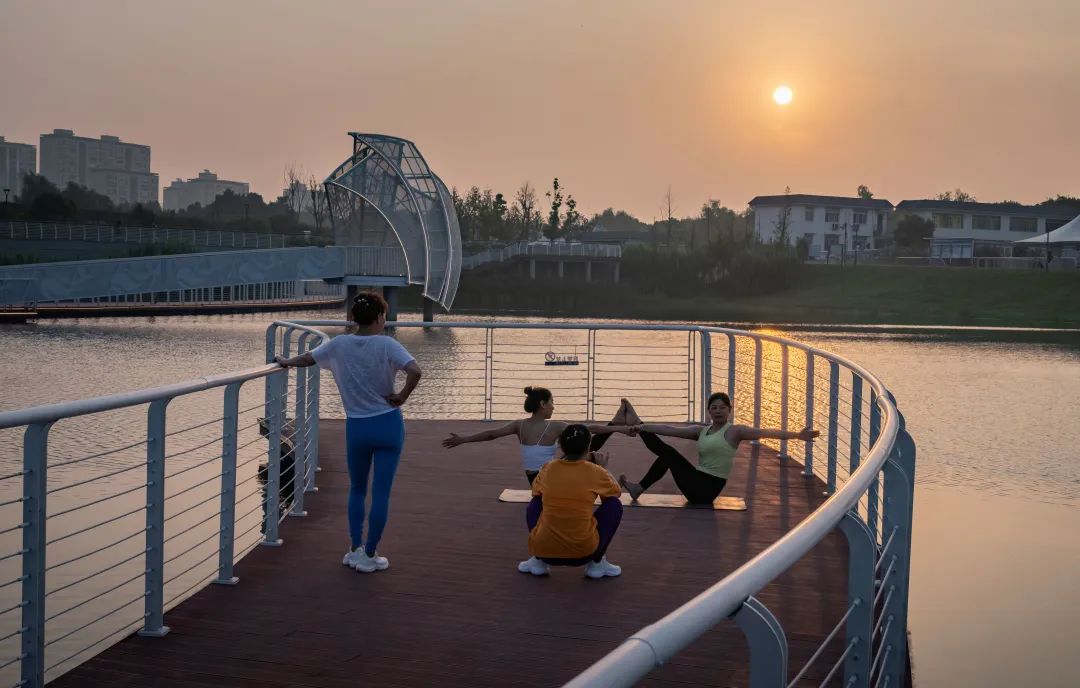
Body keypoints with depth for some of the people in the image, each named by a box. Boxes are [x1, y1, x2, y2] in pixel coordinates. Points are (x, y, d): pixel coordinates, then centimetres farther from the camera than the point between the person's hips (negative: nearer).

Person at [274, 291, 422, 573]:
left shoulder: (339, 345, -1)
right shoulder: (386, 345, -10)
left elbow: (306, 359, 9)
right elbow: (415, 371, -24)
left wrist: (284, 361, 29)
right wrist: (402, 397, -9)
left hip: (356, 428, 2)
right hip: (388, 425, -2)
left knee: (357, 489, 21)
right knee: (381, 492, 6)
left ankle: (355, 550, 21)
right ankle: (369, 555, 11)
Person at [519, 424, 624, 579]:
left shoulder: (548, 469, 2)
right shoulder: (595, 472, -3)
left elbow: (536, 491, 24)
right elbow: (616, 492, 19)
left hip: (544, 549, 2)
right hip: (584, 552, -2)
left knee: (534, 504, 29)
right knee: (614, 505, 16)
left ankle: (539, 561, 18)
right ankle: (596, 562, 15)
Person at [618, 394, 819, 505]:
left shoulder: (734, 431, -6)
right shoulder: (701, 430, 12)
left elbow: (766, 433, -16)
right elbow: (671, 429, 9)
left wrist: (797, 435, -26)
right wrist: (643, 427, 3)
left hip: (707, 489, -6)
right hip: (697, 484, 6)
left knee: (668, 453, -8)